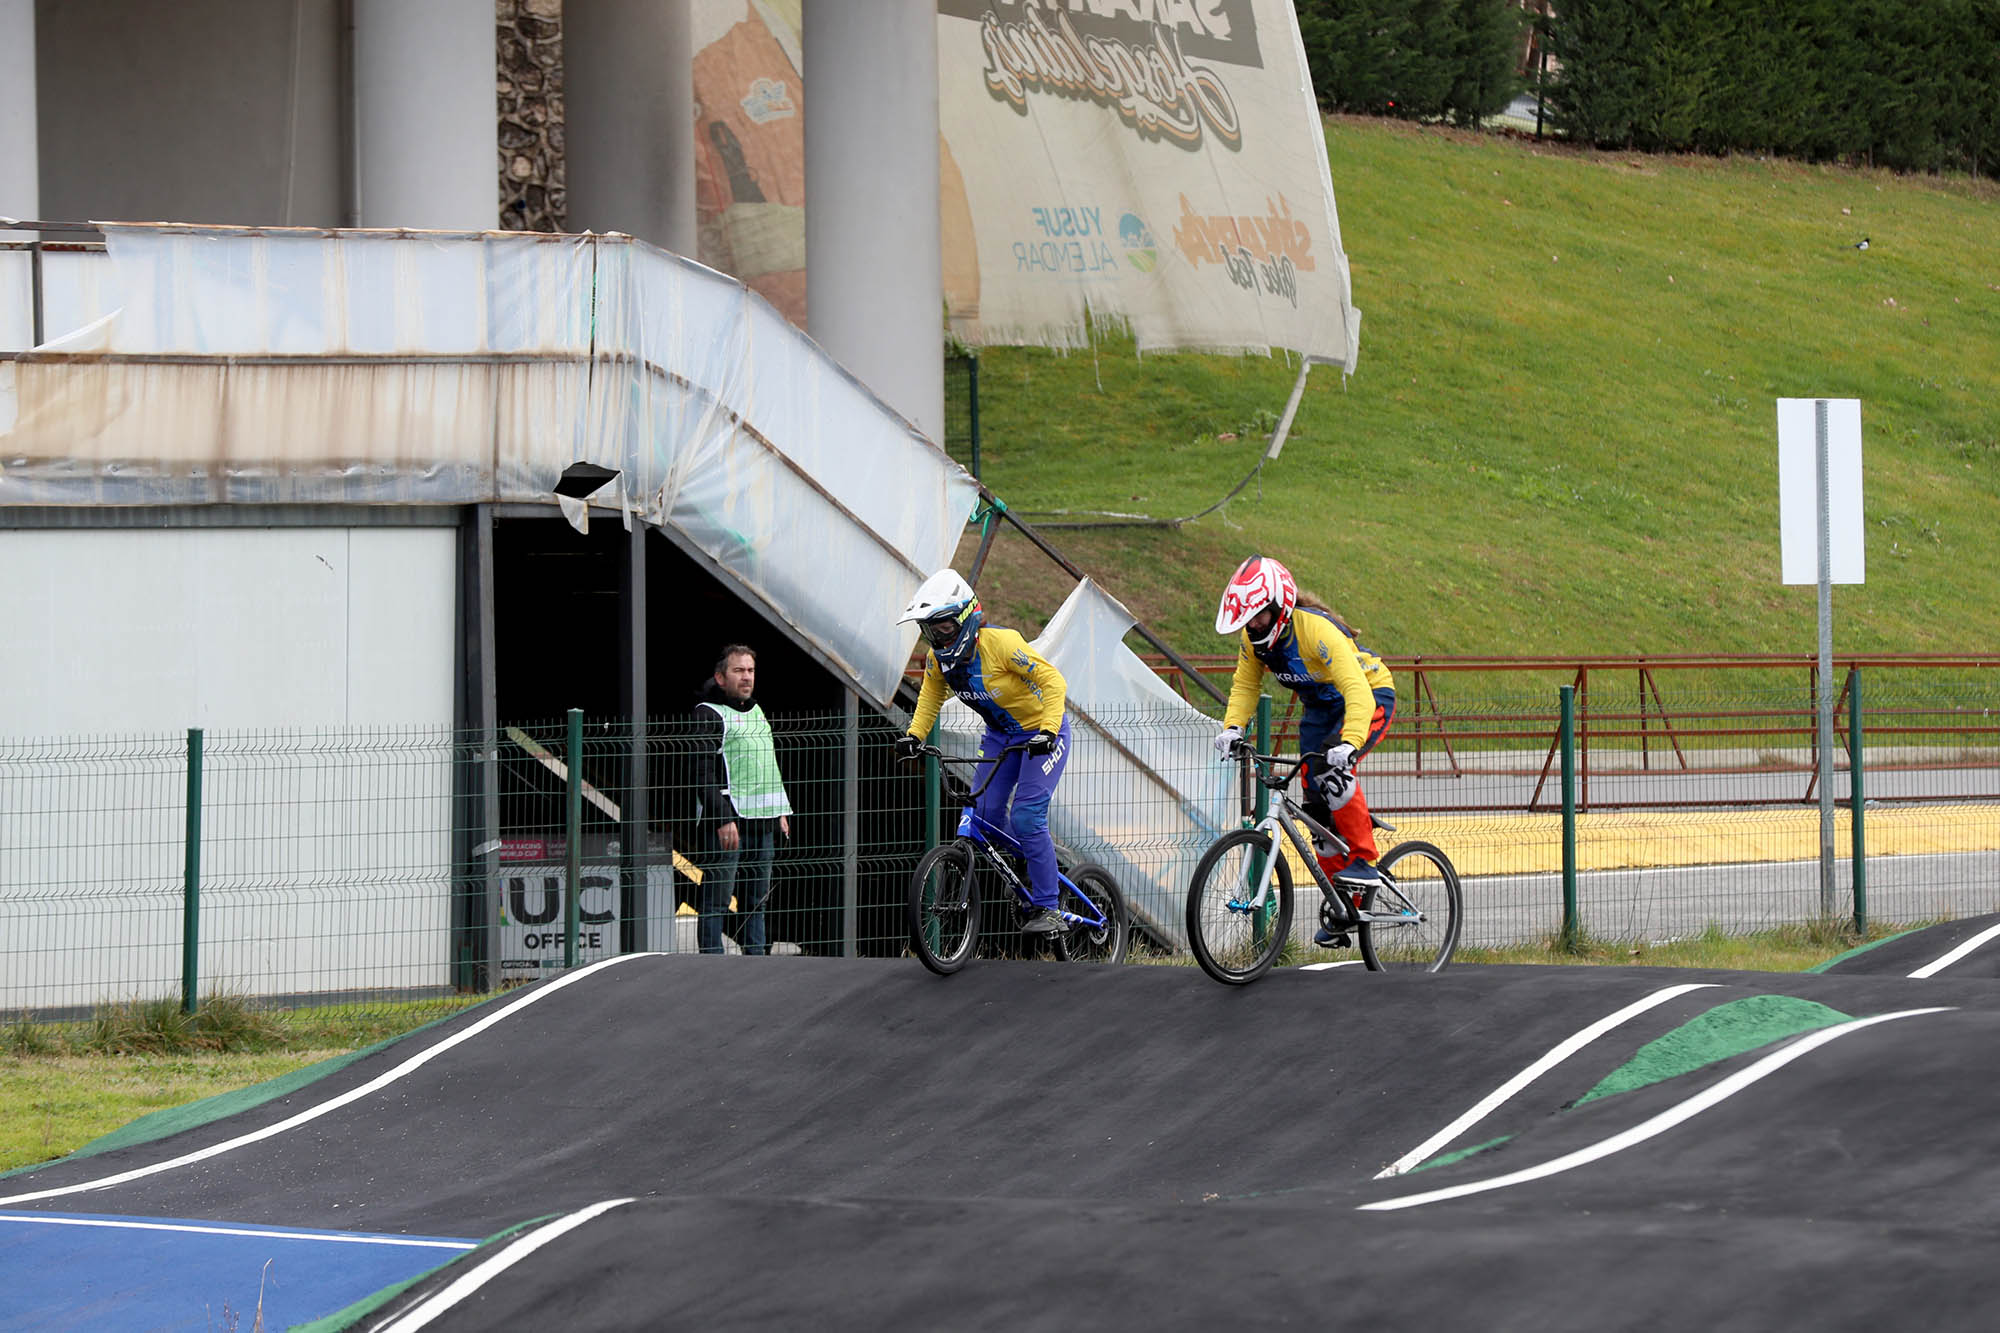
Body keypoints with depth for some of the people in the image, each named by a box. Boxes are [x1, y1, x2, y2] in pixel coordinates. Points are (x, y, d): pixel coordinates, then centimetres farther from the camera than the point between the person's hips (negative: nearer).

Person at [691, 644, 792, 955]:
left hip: (762, 821, 8)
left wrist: (781, 811, 23)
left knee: (756, 897, 10)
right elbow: (705, 772, -13)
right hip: (729, 820, -8)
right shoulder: (709, 713, -5)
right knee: (717, 899, -9)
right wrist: (723, 819, -20)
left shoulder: (756, 711, 21)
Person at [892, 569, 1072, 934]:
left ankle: (1048, 909, -11)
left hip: (1041, 733, -7)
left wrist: (1047, 730, -36)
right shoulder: (938, 657, -9)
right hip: (1000, 736, 7)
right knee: (985, 815, -5)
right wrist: (914, 734, -7)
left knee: (1026, 818, -18)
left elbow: (1052, 680, -26)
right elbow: (931, 696, 9)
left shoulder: (1001, 643, -29)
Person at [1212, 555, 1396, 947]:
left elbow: (1357, 693, -42)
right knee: (1317, 804, 1)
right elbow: (1245, 685, 1)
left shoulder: (1317, 631, -35)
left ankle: (1365, 862, -22)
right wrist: (1232, 728, -17)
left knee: (1332, 768, -34)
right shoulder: (1253, 637, -13)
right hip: (1320, 707, 7)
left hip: (1370, 698, -7)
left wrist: (1348, 743, -55)